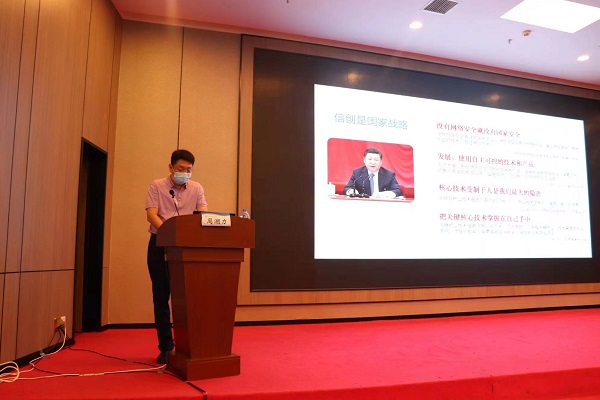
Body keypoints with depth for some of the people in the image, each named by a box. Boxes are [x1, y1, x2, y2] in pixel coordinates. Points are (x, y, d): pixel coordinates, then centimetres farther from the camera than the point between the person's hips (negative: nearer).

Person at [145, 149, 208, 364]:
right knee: (161, 297, 4)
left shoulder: (196, 189, 7)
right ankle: (166, 347, 14)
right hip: (160, 245, -1)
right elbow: (151, 214, -11)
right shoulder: (157, 186, 1)